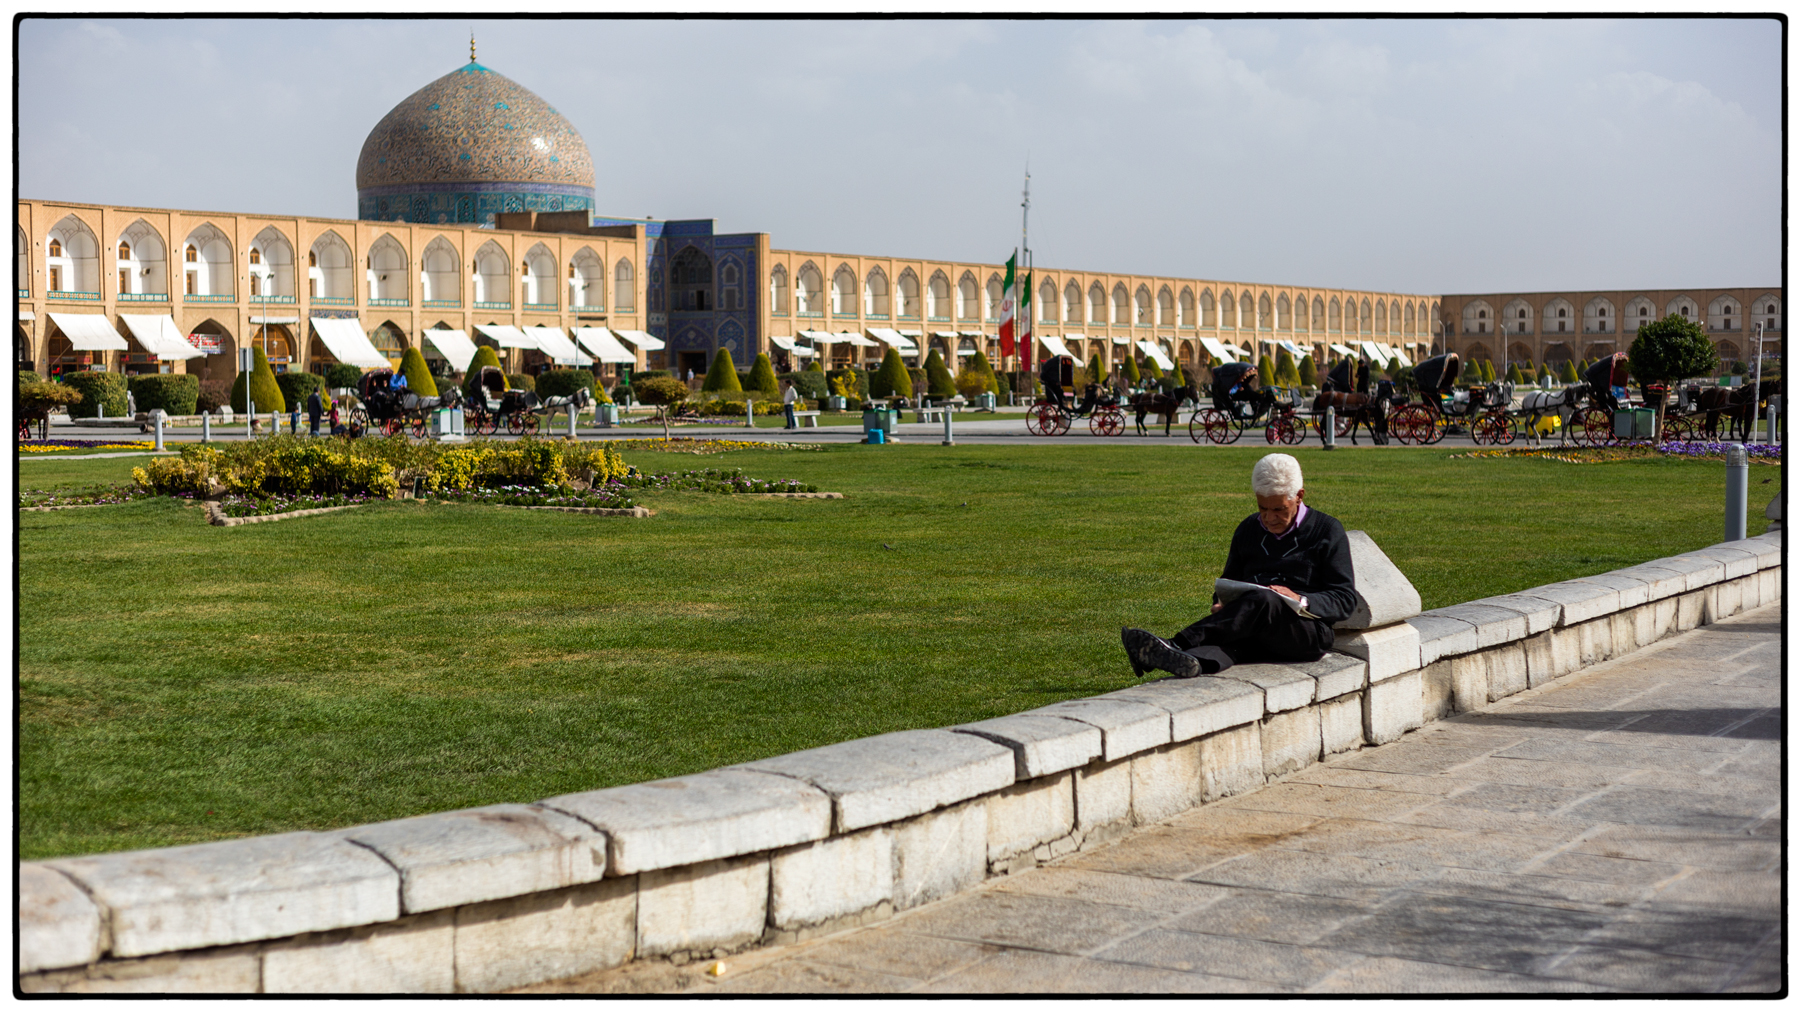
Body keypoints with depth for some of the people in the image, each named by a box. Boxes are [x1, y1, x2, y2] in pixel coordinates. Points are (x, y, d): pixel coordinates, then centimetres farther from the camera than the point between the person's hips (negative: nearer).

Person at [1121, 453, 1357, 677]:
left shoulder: (1327, 530, 6)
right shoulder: (1249, 529, 21)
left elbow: (1345, 600, 1)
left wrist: (1301, 601, -19)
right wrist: (1221, 605, 3)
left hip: (1306, 631, -4)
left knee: (1263, 601, -36)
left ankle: (1176, 646, -51)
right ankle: (1195, 661, -70)